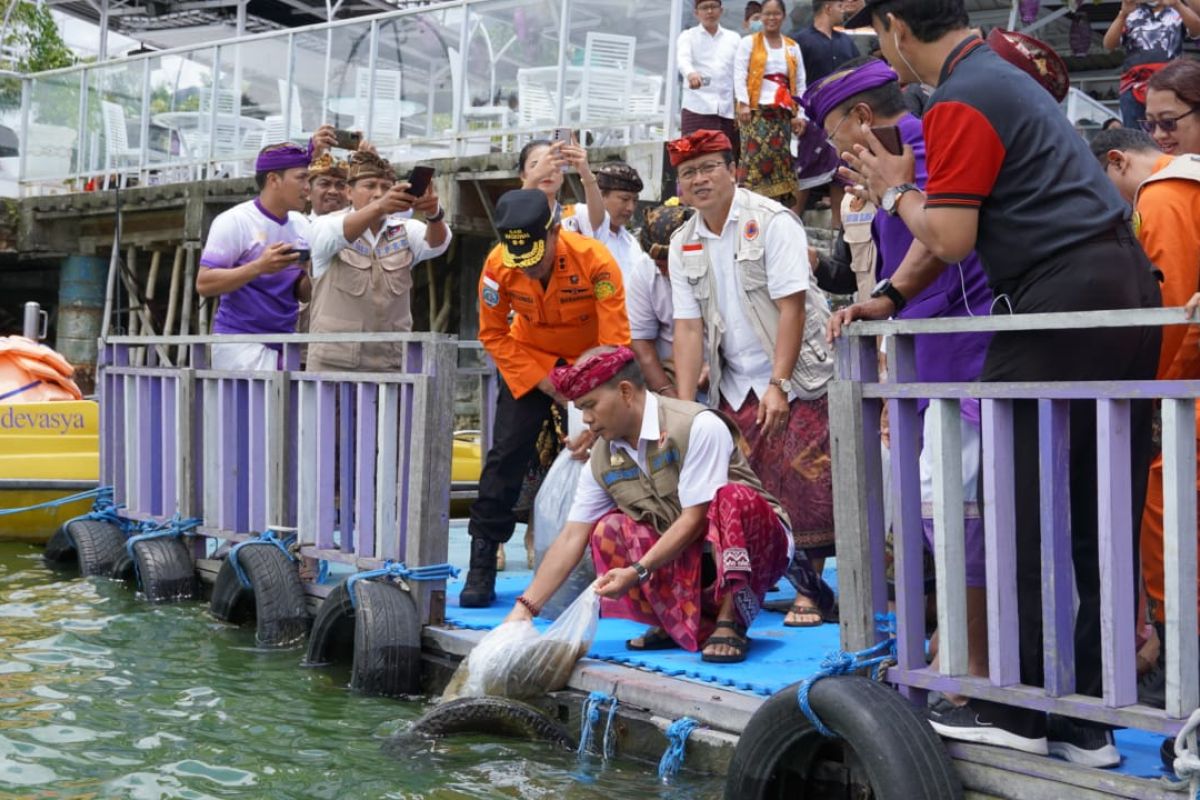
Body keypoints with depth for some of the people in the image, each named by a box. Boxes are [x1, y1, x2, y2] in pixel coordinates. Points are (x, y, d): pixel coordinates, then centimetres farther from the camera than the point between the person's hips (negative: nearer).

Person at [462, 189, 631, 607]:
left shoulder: (595, 260, -31)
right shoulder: (498, 265, -23)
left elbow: (616, 342, -29)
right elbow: (493, 334, -9)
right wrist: (542, 381, -17)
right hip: (529, 358, 2)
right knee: (506, 454, -6)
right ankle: (481, 566, 1)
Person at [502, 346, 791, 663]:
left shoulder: (698, 426, -21)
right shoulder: (602, 461, 0)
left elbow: (695, 520, -23)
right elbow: (571, 539, 0)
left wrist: (638, 572, -28)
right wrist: (525, 608, -6)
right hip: (682, 558, 6)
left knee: (731, 497, -35)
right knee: (609, 530, -12)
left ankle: (729, 622, -23)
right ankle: (686, 622, -7)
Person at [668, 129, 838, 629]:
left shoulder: (771, 222, -9)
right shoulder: (684, 244, 7)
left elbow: (791, 307, -15)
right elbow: (688, 327, 4)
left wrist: (778, 386, -20)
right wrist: (684, 408, -4)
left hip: (797, 375, -5)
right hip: (736, 385, 5)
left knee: (805, 480, -7)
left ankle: (810, 588, 2)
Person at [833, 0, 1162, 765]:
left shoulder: (960, 104, -11)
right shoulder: (1003, 77, 22)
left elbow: (951, 238, -14)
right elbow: (957, 221, 22)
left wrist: (895, 192, 4)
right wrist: (888, 297, 15)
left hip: (1060, 305, -10)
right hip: (1124, 290, 10)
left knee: (1024, 517, -1)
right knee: (1100, 522, 9)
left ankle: (1016, 708, 7)